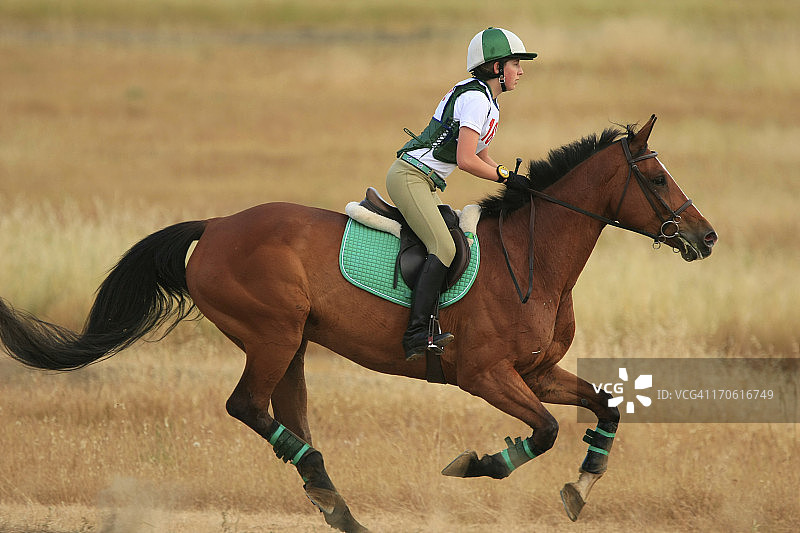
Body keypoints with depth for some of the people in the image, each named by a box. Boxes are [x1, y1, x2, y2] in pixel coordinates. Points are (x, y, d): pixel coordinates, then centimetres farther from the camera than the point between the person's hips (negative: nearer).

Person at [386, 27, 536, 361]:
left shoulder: (488, 103, 16)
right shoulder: (474, 98, -16)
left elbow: (482, 159, 21)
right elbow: (466, 160, -21)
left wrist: (514, 180, 9)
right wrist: (507, 177, -13)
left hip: (427, 183, 11)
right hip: (410, 177, -11)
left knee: (458, 240, 7)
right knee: (443, 248, -22)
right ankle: (417, 336, -29)